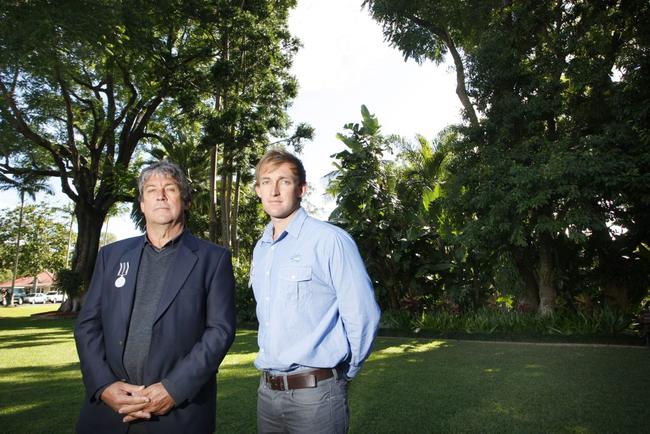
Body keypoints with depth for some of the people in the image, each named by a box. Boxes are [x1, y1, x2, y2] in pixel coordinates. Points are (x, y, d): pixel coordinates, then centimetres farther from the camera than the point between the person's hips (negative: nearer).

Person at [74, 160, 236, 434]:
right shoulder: (112, 255, 9)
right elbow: (87, 324, 6)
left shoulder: (213, 258, -2)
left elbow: (221, 329, -8)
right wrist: (103, 385, -8)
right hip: (109, 407, 3)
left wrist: (174, 389, -16)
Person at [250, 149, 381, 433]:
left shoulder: (330, 240, -16)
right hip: (267, 389, 7)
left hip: (315, 391, -6)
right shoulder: (260, 249, 7)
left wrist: (343, 374, -2)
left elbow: (362, 316, -14)